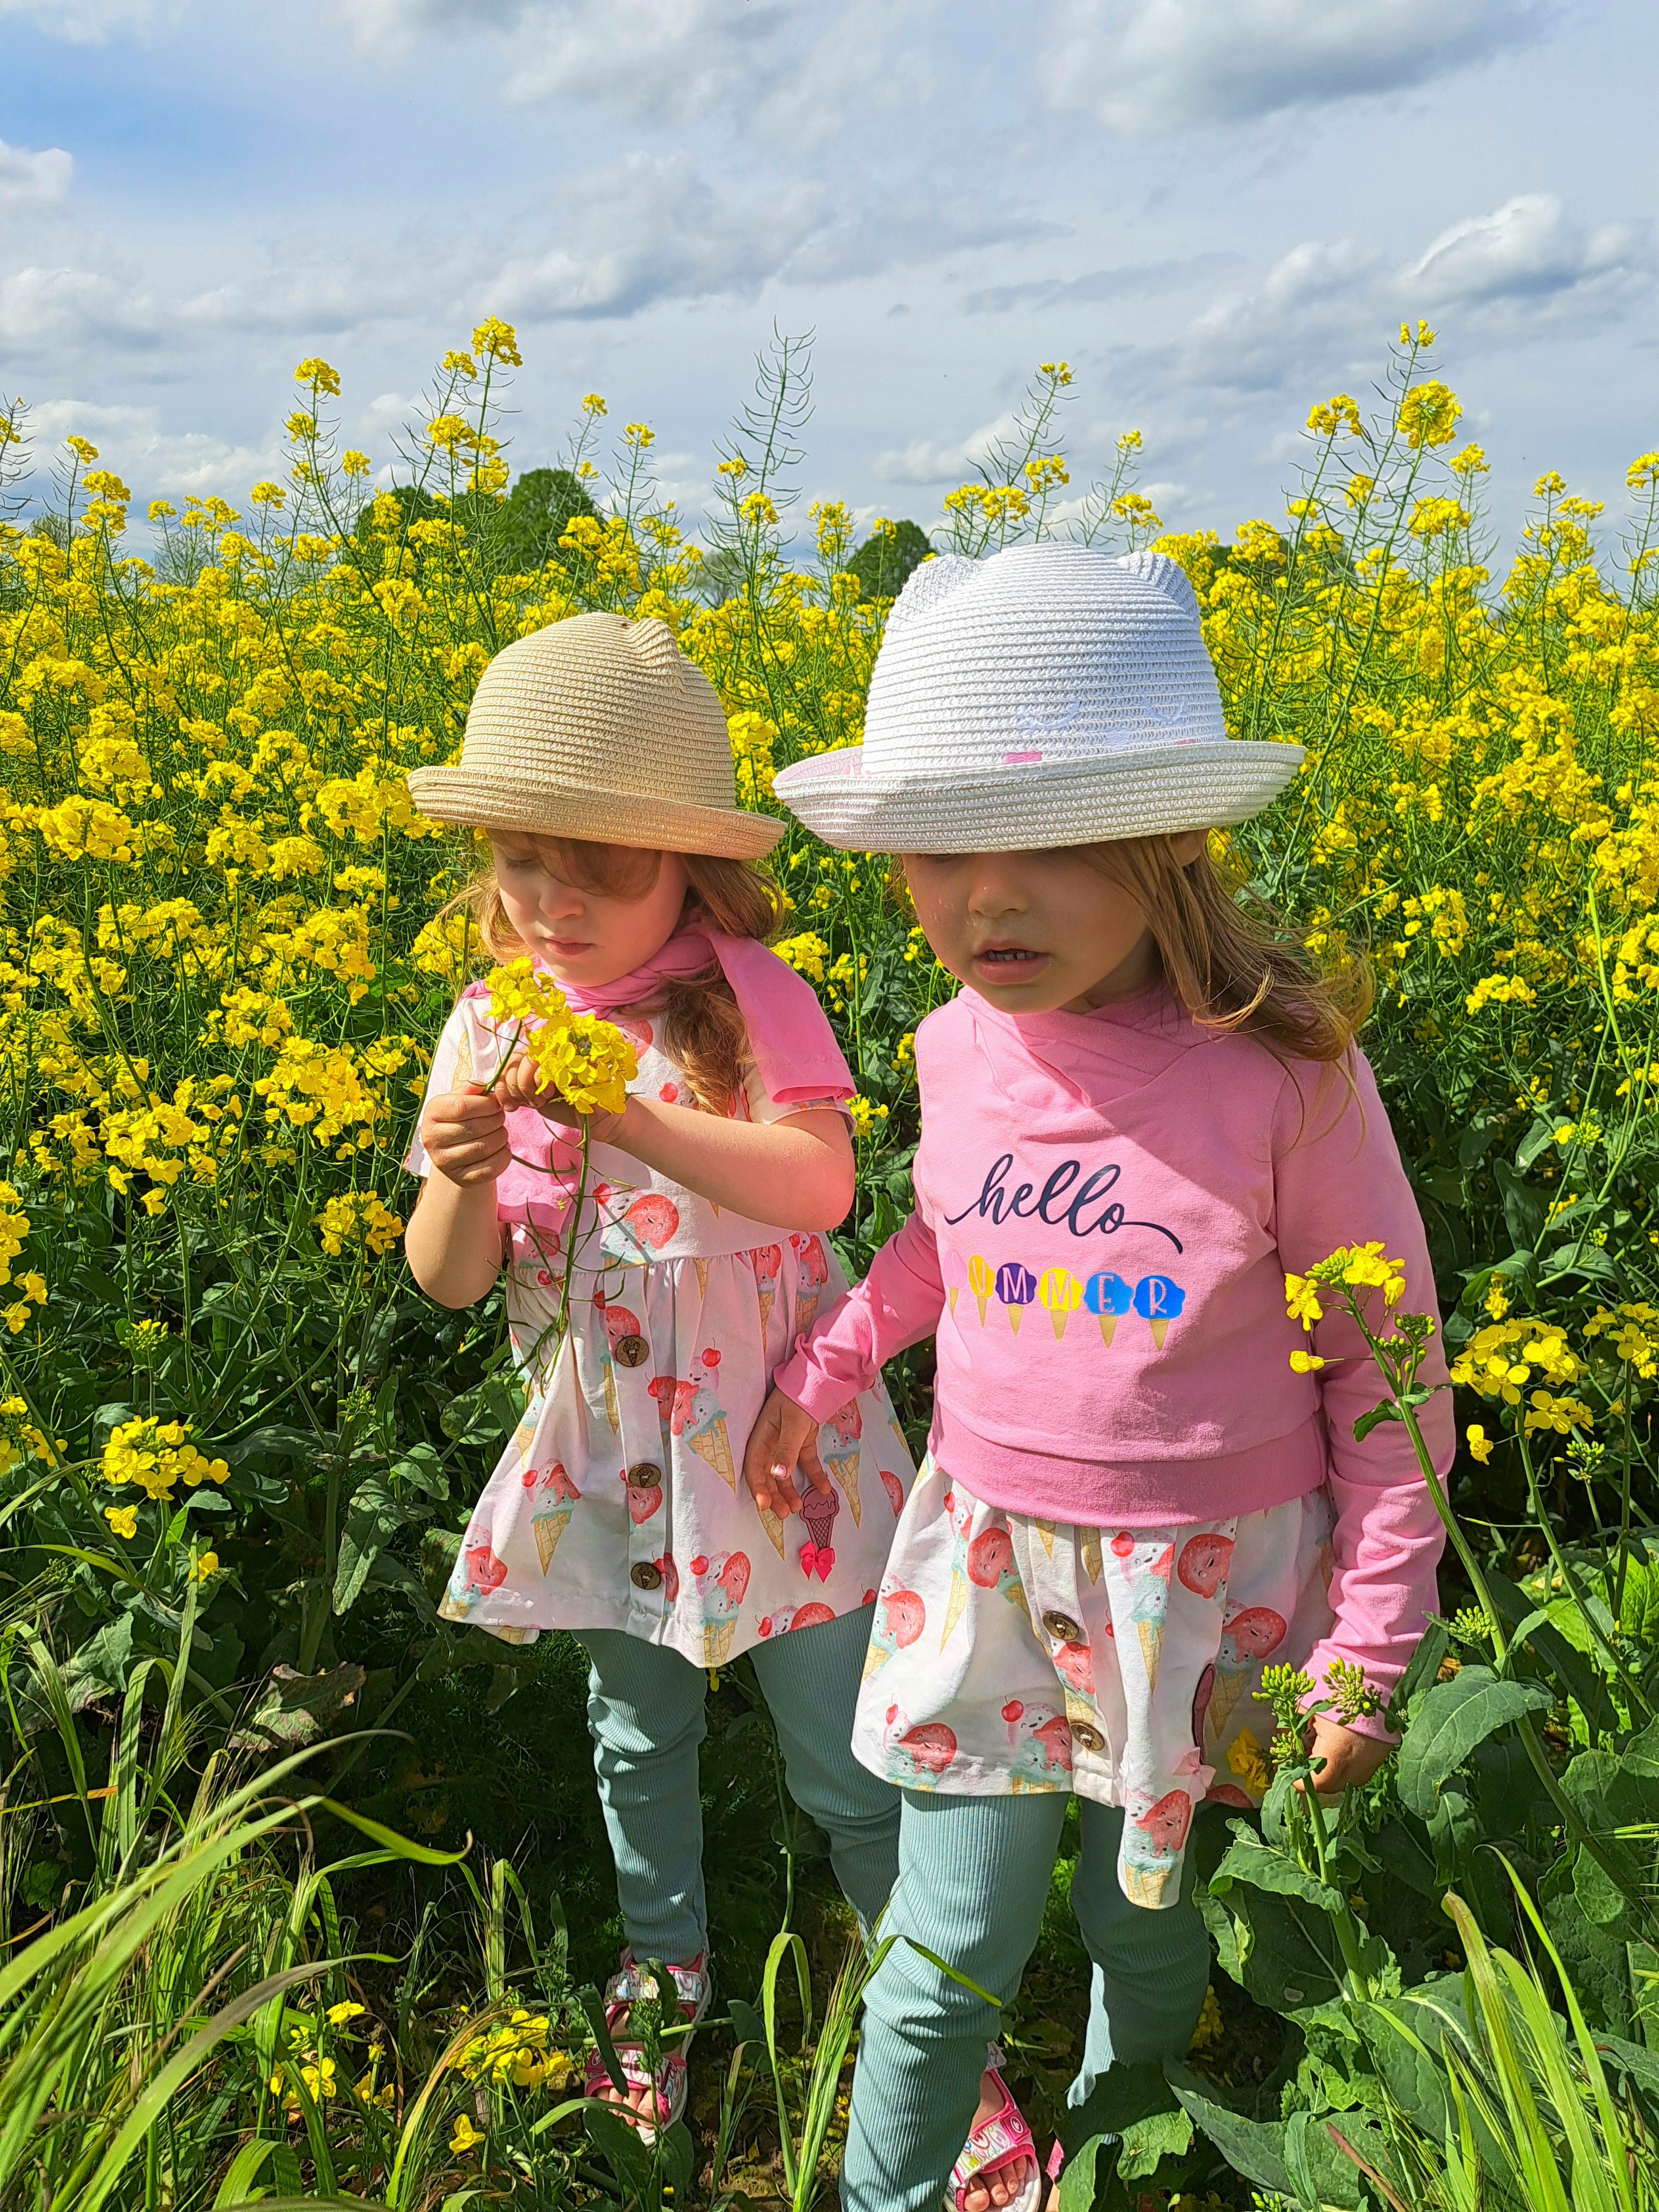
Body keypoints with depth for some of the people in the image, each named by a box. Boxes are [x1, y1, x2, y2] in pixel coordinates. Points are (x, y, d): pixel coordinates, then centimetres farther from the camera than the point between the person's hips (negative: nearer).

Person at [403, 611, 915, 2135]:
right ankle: (666, 1965, 49)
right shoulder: (490, 1027, -5)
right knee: (636, 1741, 24)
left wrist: (625, 1118, -38)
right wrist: (464, 1178, -29)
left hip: (774, 1448, -4)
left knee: (846, 1766, 8)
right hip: (605, 1456, 4)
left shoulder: (749, 996, -16)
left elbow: (823, 1185, -30)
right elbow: (447, 1282, -6)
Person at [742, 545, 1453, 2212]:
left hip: (1204, 1577, -2)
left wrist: (1374, 1640, -7)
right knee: (946, 1962, 9)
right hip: (984, 1559, 2)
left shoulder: (1283, 1071, -20)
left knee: (1145, 1921, 20)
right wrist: (825, 1362, 8)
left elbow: (1383, 1365, -9)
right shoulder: (958, 1050, -8)